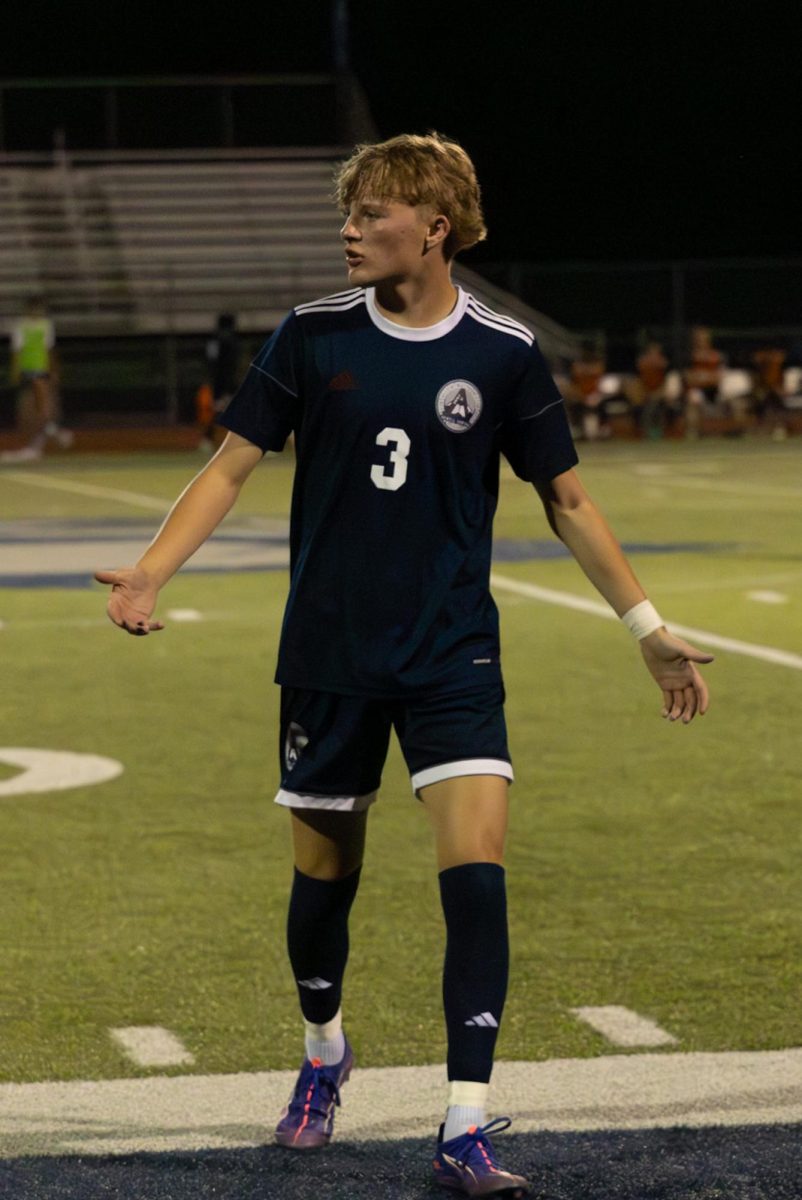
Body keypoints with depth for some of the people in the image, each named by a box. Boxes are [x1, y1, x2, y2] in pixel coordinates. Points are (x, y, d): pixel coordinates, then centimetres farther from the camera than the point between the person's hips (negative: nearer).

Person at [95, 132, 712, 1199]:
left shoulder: (503, 353, -3)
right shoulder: (314, 336, -2)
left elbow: (566, 500, 6)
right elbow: (232, 465, 0)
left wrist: (649, 630, 6)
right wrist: (150, 572, -15)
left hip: (452, 658, -1)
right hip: (328, 657, 1)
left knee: (477, 870, -15)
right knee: (324, 874, 10)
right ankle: (324, 1052, 40)